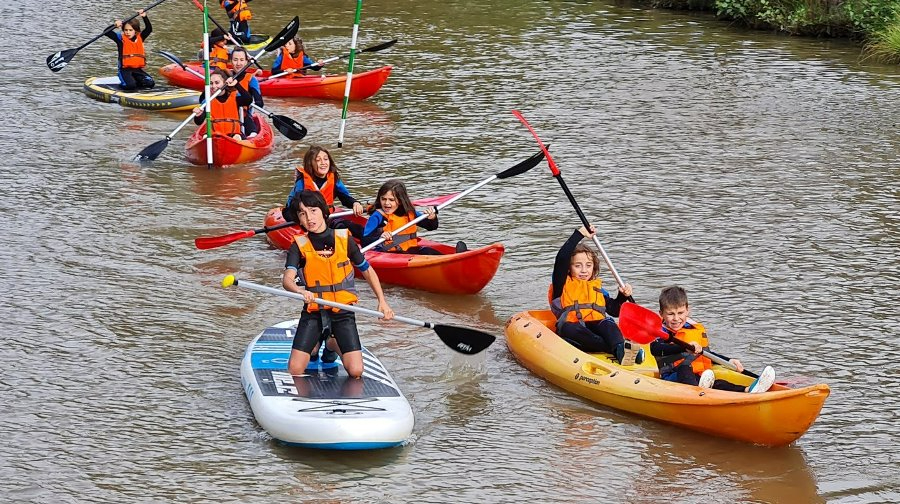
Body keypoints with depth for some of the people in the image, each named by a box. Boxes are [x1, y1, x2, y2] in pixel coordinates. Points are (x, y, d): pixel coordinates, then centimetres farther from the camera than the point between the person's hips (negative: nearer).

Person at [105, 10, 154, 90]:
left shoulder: (140, 38, 9)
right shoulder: (121, 38, 0)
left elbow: (149, 29, 3)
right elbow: (107, 32, -8)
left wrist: (145, 17, -11)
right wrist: (115, 25, -26)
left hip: (138, 69, 4)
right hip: (125, 69, -4)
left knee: (150, 83, -13)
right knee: (130, 86, -28)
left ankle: (134, 81, 11)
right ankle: (123, 83, 7)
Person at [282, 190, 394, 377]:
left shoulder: (344, 238, -1)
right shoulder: (299, 245, -5)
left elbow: (367, 270, 11)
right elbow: (287, 279, -20)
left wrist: (382, 301, 4)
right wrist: (300, 291, -43)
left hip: (343, 312, 1)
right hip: (313, 312, -1)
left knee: (356, 372, -11)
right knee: (295, 371, -13)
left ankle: (332, 344, 23)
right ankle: (315, 345, 23)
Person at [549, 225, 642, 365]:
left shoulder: (597, 288, 27)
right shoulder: (563, 284, 12)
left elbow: (614, 310, 27)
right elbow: (561, 258, -4)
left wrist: (623, 296, 7)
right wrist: (579, 234, -6)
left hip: (595, 326, 4)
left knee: (608, 324, -28)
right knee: (569, 328, -38)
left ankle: (620, 351, -58)